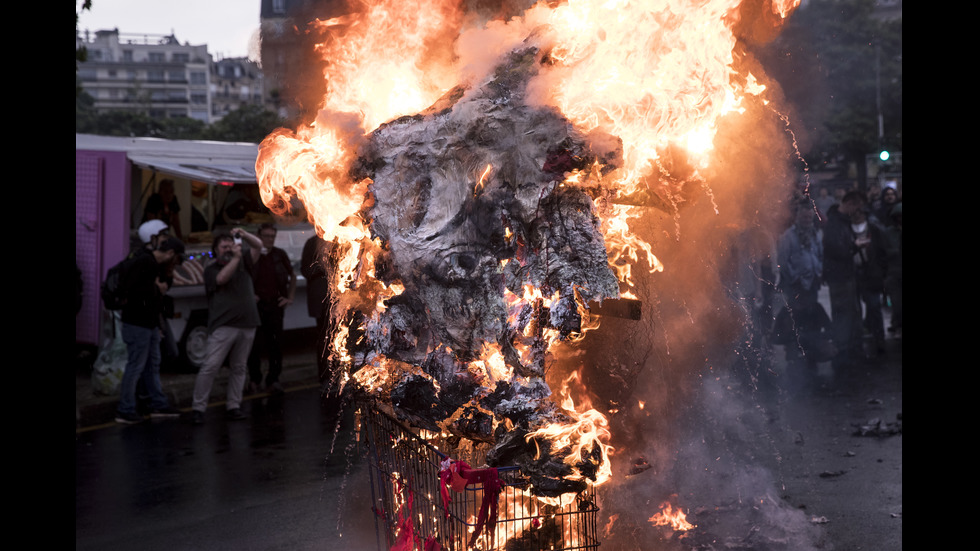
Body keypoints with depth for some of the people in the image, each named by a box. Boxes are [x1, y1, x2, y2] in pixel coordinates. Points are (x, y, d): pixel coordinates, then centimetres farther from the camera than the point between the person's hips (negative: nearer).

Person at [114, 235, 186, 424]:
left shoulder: (156, 265, 12)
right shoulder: (142, 262, -19)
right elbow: (130, 288, -27)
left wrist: (163, 284, 3)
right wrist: (155, 287, -18)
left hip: (150, 323, 10)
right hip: (137, 323, -10)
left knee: (153, 365, 16)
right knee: (135, 366, -4)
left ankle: (159, 405, 25)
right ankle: (125, 411, 4)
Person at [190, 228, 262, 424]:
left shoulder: (243, 262, 15)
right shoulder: (211, 269, 5)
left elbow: (258, 245, 8)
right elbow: (222, 278, -14)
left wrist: (243, 235, -8)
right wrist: (236, 258, -16)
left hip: (247, 325, 4)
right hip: (223, 326, -4)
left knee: (239, 368, 8)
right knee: (210, 366, -10)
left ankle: (233, 406, 14)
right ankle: (198, 407, -7)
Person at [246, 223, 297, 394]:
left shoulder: (280, 255, 7)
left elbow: (292, 276, 19)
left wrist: (290, 297, 12)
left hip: (276, 305, 2)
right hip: (257, 305, -2)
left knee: (275, 344, 4)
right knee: (256, 344, -1)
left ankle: (273, 379, 12)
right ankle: (255, 379, 10)